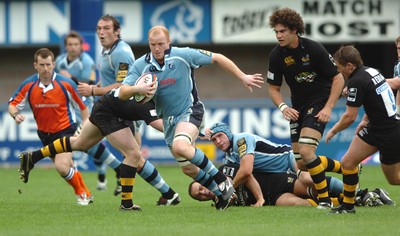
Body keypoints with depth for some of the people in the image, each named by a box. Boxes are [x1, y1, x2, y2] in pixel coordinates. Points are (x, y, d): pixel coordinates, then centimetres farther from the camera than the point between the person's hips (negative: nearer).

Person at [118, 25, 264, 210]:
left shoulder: (182, 55, -14)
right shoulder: (141, 65, -7)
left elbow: (217, 58, -5)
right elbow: (122, 93, -13)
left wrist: (243, 77, -6)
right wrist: (138, 89, -35)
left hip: (190, 110, -5)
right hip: (169, 119, 5)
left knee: (180, 146, -34)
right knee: (188, 168, 9)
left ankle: (222, 181, -23)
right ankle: (222, 194, 29)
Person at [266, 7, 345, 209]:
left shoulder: (314, 49, -18)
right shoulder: (276, 55, -5)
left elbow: (338, 78, -12)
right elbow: (273, 88, 5)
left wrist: (328, 108, -19)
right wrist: (283, 107, -14)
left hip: (319, 102, -6)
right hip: (298, 107, 6)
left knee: (306, 151, -24)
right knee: (302, 164, 5)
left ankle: (324, 199, -13)